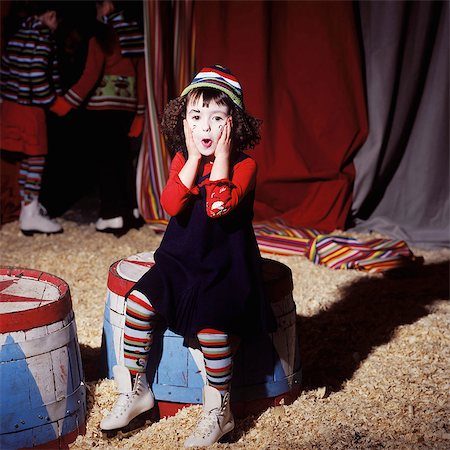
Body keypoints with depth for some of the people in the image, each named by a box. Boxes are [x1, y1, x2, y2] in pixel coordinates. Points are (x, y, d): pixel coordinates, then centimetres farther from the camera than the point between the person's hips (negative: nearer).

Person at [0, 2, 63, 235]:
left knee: (27, 157, 17)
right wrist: (50, 100, -5)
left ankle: (28, 204, 26)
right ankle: (30, 215, -3)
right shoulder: (43, 36, -10)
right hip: (31, 106, -8)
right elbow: (39, 73, -18)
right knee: (36, 157, -3)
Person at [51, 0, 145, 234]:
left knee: (104, 161, 0)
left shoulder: (101, 37, -9)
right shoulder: (135, 35, 8)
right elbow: (142, 77, 9)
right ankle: (131, 210, 18)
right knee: (122, 158, 14)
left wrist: (63, 104, -9)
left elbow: (90, 77, -14)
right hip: (127, 107, 6)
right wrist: (139, 114, 14)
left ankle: (113, 215, 0)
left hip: (102, 108, -6)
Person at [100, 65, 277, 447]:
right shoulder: (182, 159, 5)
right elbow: (172, 205, -13)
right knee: (139, 301, -13)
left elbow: (219, 206, -28)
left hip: (226, 262, -5)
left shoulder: (244, 164, -10)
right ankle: (136, 390, 4)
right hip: (181, 257, 5)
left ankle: (219, 411, -7)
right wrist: (194, 157, -16)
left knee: (210, 323, -26)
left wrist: (221, 156, -22)